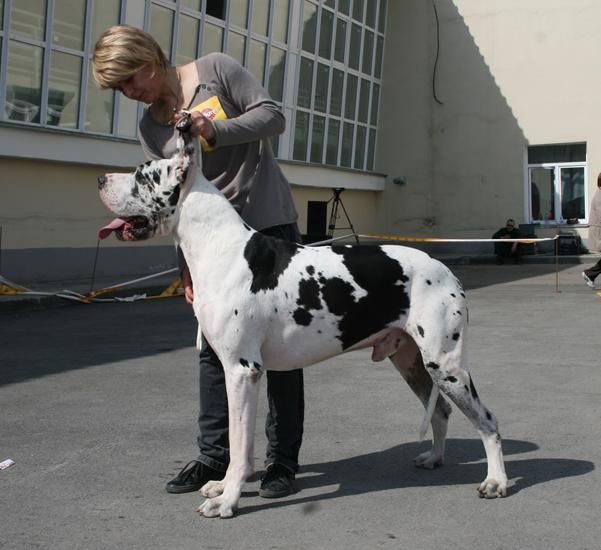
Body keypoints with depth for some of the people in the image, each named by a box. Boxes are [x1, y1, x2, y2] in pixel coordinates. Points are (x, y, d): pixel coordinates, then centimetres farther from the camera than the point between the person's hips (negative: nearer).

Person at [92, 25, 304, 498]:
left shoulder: (216, 70, -4)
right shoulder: (150, 128, 9)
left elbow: (273, 117, -9)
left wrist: (215, 129, -23)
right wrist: (180, 259, 0)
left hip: (270, 224, -5)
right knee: (213, 346, 4)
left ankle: (284, 460, 6)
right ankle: (213, 454, 14)